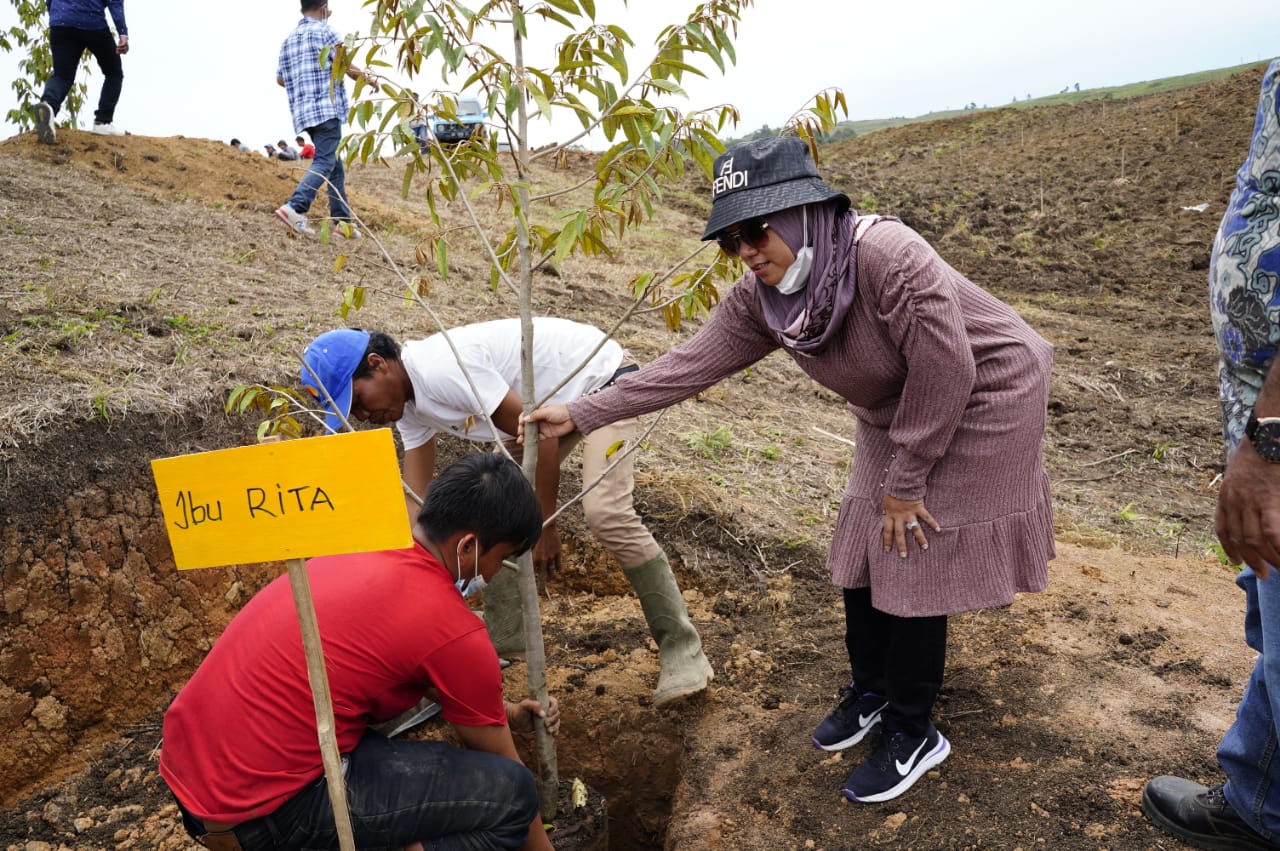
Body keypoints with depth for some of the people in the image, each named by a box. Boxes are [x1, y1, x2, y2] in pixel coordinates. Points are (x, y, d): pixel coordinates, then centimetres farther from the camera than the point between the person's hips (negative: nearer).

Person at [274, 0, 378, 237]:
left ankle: (343, 220, 10)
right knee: (324, 163, -15)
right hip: (326, 108, -8)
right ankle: (294, 207, -32)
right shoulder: (324, 30, -2)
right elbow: (346, 66, -6)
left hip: (303, 112, 8)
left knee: (335, 165, 12)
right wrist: (368, 80, 11)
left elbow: (281, 78, 19)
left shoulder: (289, 39, 20)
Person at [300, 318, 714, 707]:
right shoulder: (409, 404, -2)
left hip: (601, 377, -10)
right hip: (548, 399, 10)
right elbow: (416, 500, 1)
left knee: (605, 513, -24)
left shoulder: (443, 370, -32)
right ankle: (504, 633, 19)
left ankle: (681, 647, -13)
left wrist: (544, 525, -20)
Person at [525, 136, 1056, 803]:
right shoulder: (760, 298, -12)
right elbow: (689, 365, -9)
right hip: (896, 413, 7)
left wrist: (905, 481, -19)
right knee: (863, 552, 10)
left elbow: (946, 371, -28)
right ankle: (870, 693, 34)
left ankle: (913, 734, 15)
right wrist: (580, 415, -12)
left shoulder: (884, 254, -34)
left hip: (982, 397, -7)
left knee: (917, 560, -5)